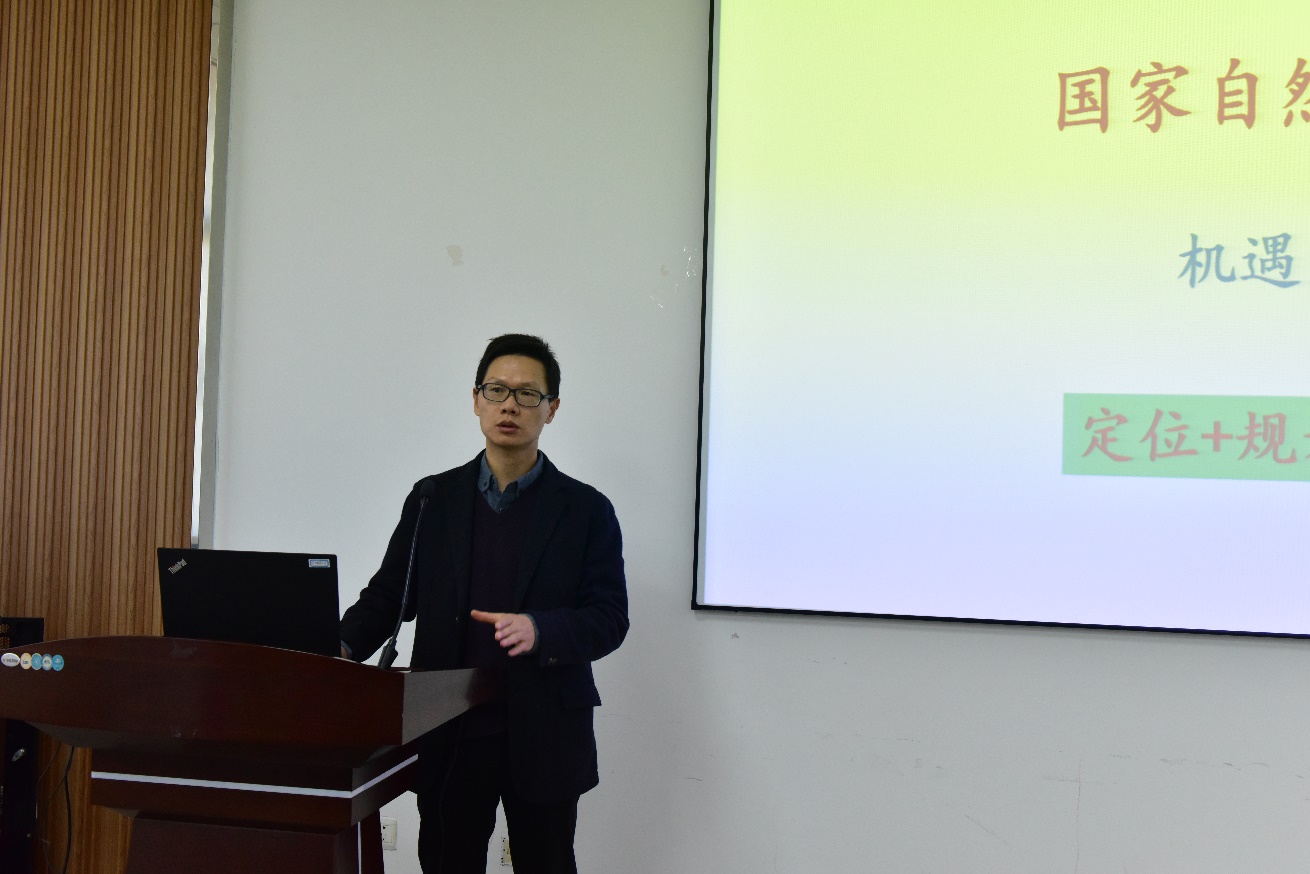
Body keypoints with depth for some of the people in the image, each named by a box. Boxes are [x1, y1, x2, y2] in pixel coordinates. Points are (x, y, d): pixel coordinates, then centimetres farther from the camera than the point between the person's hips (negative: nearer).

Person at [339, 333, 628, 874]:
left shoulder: (586, 510, 2)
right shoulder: (433, 499, 9)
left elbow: (609, 618, -4)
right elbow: (389, 593, 9)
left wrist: (539, 630, -23)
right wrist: (343, 646, -11)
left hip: (544, 737, -1)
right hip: (449, 731, 2)